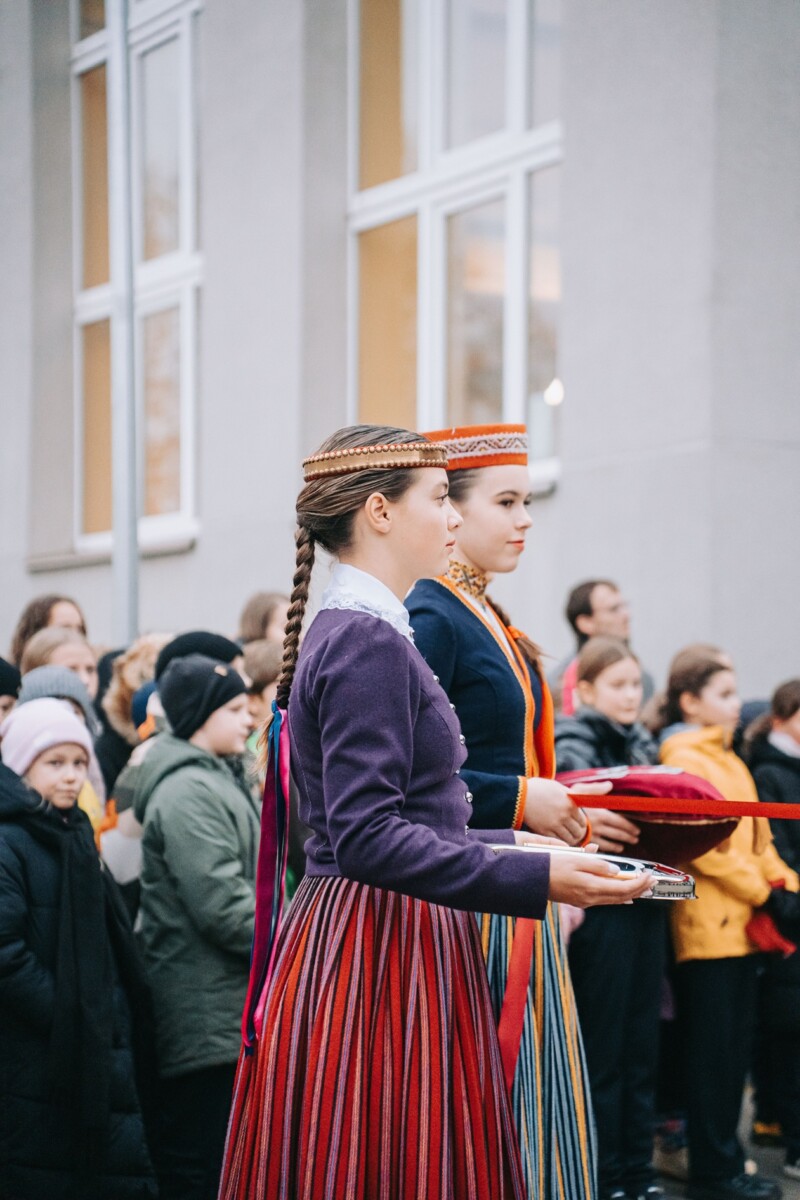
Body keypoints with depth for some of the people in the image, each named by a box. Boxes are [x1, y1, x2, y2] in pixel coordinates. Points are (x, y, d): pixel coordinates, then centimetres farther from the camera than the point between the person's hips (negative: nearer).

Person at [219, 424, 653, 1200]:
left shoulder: (342, 634, 15)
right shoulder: (368, 643, -16)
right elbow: (367, 838, -24)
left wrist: (519, 839, 21)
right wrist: (535, 877, -26)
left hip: (367, 943, 10)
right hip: (383, 956, -10)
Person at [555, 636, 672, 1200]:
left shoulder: (644, 745, 17)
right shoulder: (575, 745, -4)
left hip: (647, 900, 6)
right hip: (602, 901, -6)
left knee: (642, 1041, 9)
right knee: (602, 1045, -1)